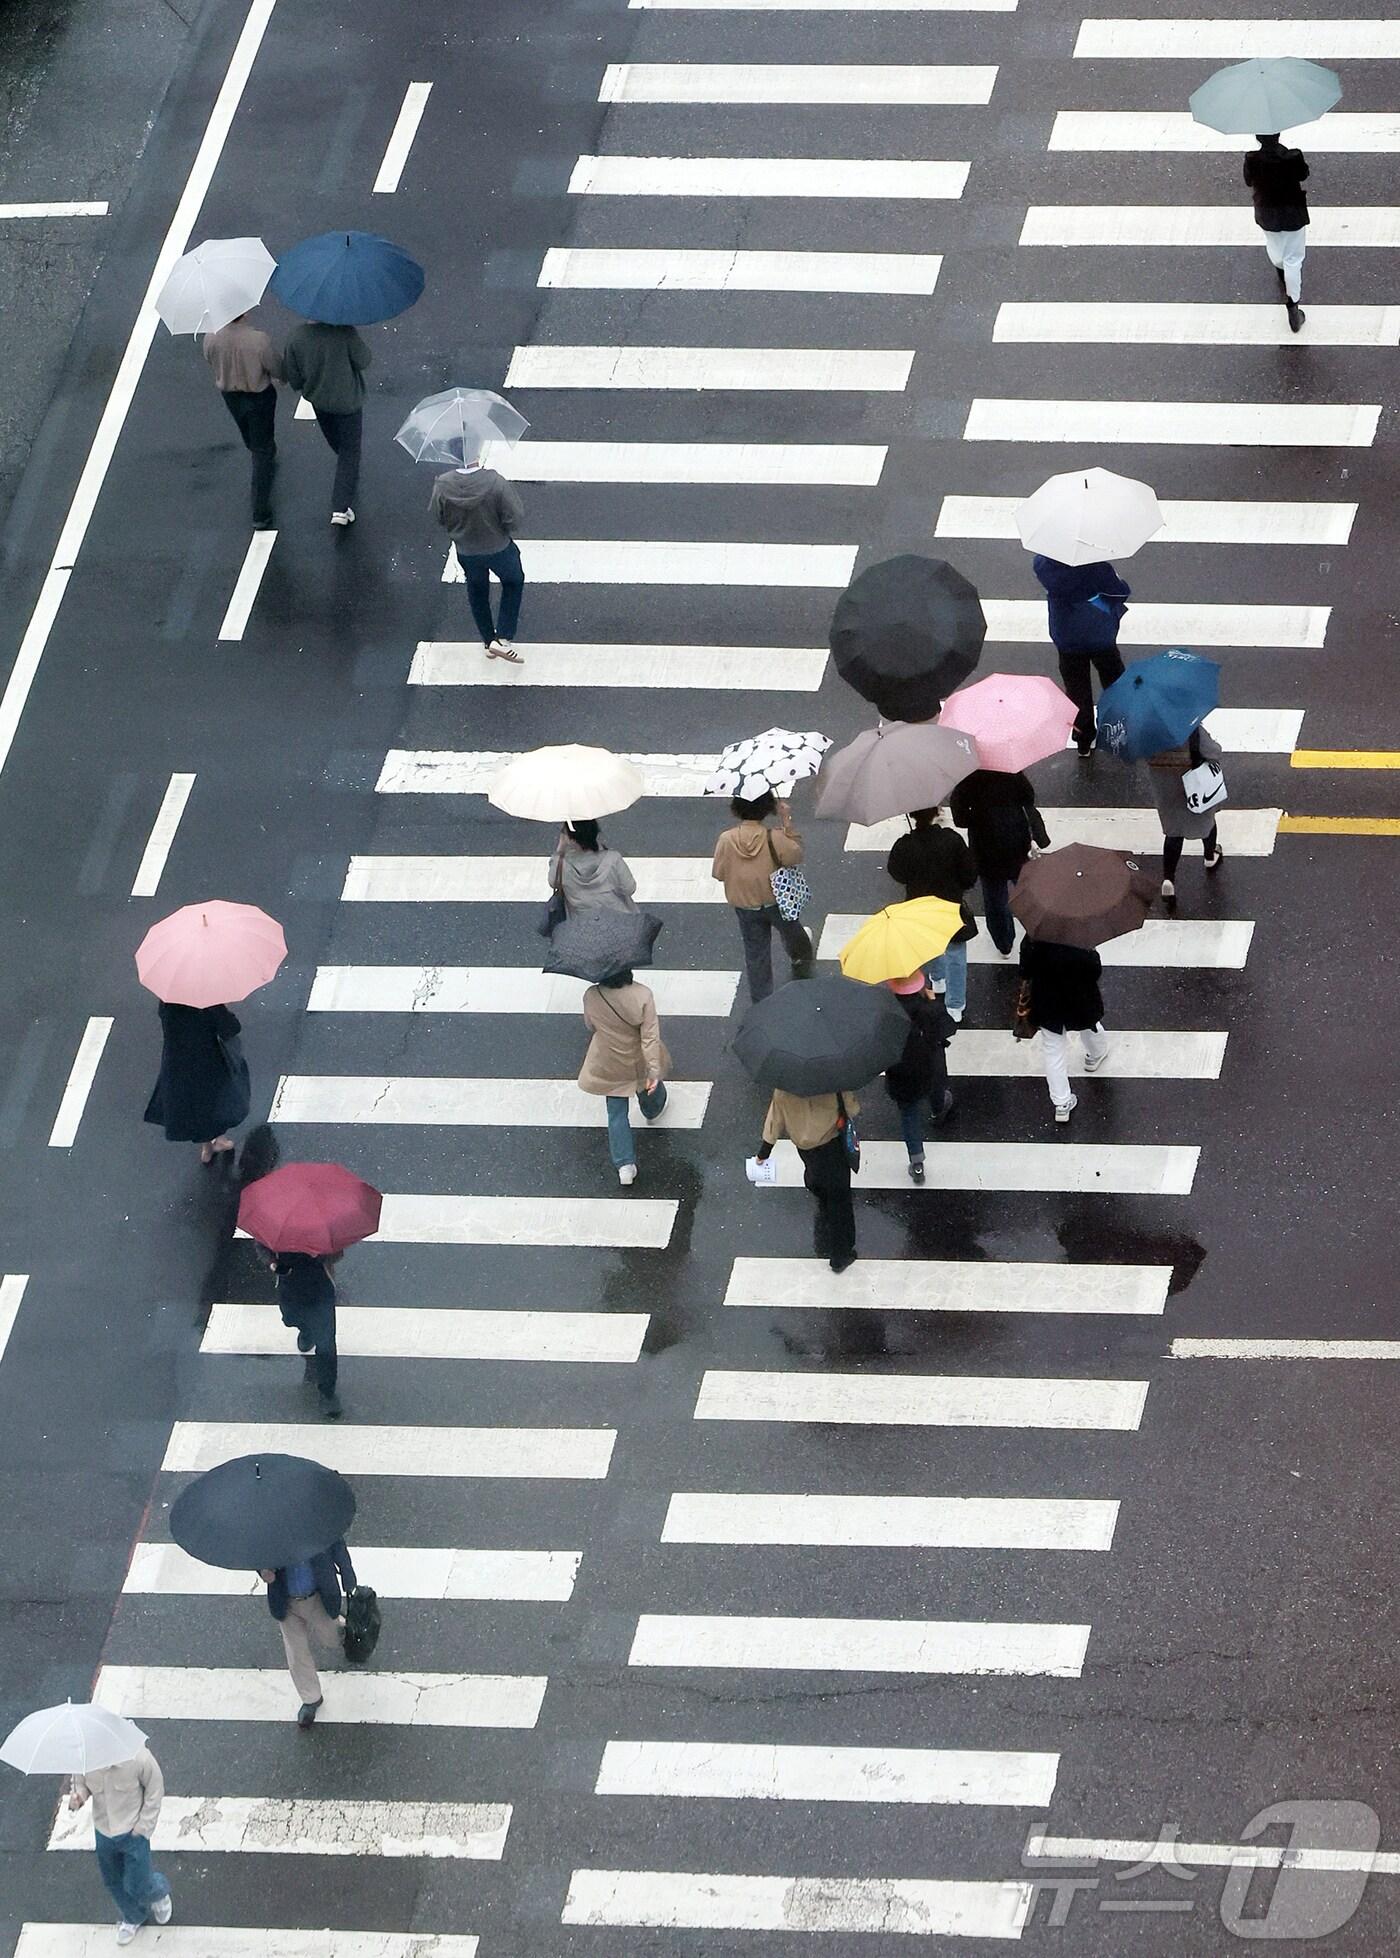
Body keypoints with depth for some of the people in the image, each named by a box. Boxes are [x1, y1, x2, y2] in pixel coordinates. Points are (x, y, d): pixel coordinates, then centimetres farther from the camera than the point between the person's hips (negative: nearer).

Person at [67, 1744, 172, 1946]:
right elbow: (80, 1783, -1)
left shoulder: (138, 1758, -30)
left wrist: (144, 1826, -10)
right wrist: (77, 1797, -25)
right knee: (114, 1883, 22)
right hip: (103, 1830, 3)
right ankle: (133, 1917, 51)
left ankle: (159, 1893, 42)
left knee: (137, 1887, 4)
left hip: (132, 1831, -3)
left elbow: (154, 1789, -13)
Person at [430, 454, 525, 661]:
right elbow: (514, 515, -24)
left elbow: (437, 515, -8)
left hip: (465, 549, 3)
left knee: (477, 590, 28)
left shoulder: (442, 485, -24)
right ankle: (503, 639, 19)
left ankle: (489, 643, 41)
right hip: (498, 548, -3)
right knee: (513, 583, 26)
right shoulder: (495, 483, -33)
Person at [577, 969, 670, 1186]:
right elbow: (650, 1037, -25)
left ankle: (625, 1164, 13)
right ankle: (653, 1110, 68)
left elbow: (590, 1026, -5)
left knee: (617, 1114, 15)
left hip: (610, 1068, 0)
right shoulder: (642, 995, -30)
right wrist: (654, 1071, -18)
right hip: (639, 1062, 0)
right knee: (649, 1087, 36)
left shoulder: (591, 998, -26)